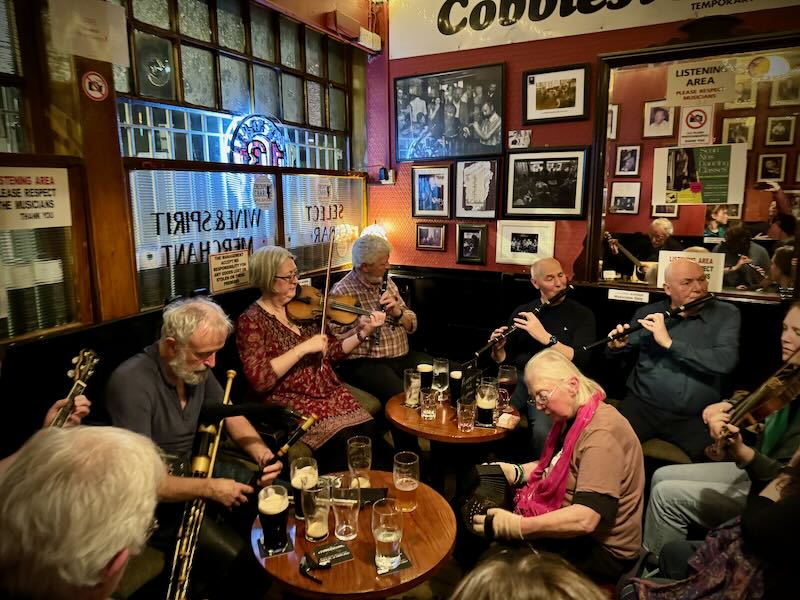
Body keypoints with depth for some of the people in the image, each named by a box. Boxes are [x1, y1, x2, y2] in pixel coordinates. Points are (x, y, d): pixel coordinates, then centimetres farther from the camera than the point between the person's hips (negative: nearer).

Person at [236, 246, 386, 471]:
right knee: (343, 441, -25)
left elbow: (333, 352, 10)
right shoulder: (251, 321, -7)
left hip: (330, 391, 5)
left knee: (369, 431, -18)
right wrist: (303, 348, -21)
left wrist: (363, 332, -5)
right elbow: (259, 380, -19)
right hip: (289, 402, -5)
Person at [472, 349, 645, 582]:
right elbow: (556, 466, 18)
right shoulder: (573, 417, 3)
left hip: (601, 548, -9)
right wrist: (516, 472, 1)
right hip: (569, 525, 9)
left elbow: (585, 519, -34)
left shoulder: (601, 435, -28)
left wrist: (517, 527, -32)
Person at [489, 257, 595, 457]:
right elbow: (504, 359, 16)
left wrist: (545, 337, -21)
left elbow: (580, 359, -10)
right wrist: (498, 349, -7)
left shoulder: (582, 315, 5)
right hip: (517, 378, 3)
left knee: (543, 432, -32)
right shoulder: (522, 311, 14)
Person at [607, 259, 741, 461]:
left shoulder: (726, 314, 4)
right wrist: (615, 346, -8)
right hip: (643, 406, 1)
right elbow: (616, 357, 15)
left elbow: (726, 361, -13)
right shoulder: (647, 313, 8)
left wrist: (669, 343, -18)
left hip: (696, 416, 0)